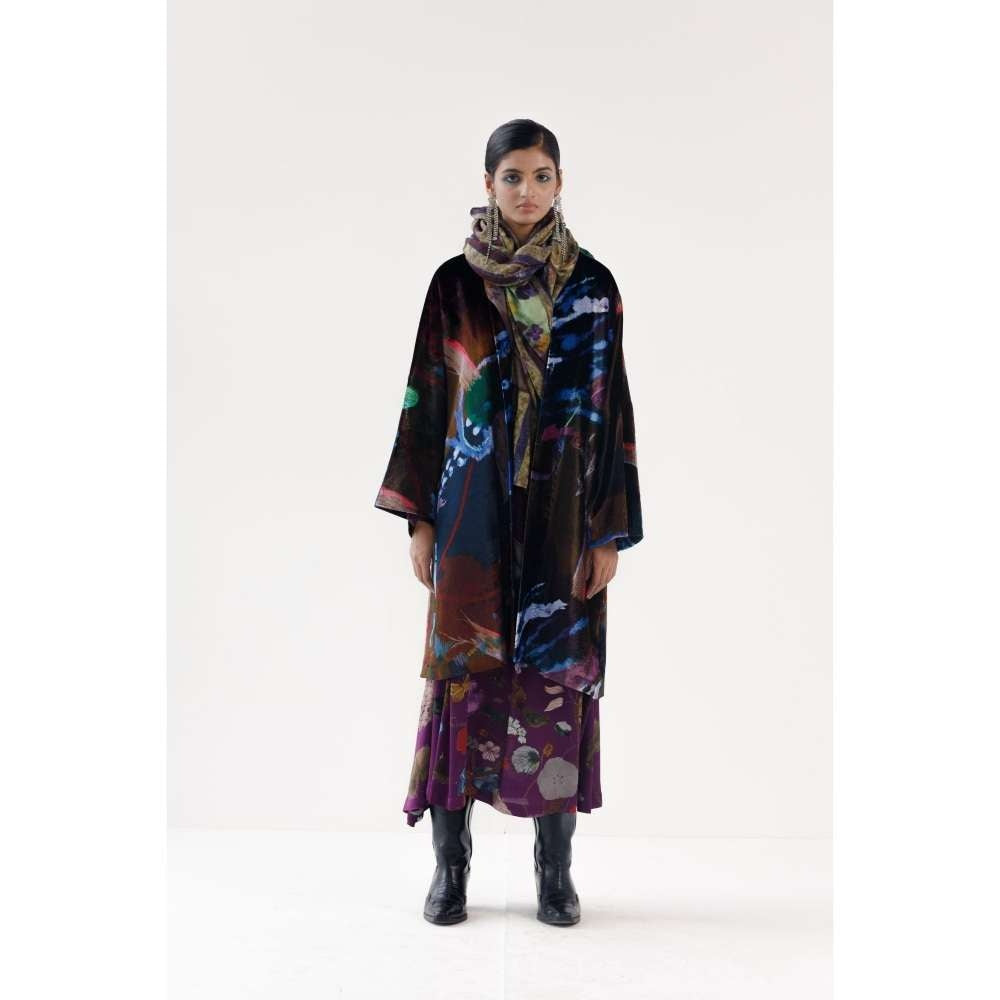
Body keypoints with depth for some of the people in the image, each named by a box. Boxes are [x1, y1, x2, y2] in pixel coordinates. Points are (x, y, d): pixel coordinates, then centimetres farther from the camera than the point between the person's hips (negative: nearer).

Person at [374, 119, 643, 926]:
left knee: (559, 674, 4)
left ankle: (556, 866, 20)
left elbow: (610, 411, 1)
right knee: (462, 670, 3)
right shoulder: (454, 281, 5)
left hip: (564, 514, 0)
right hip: (474, 511, 1)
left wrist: (612, 531, -4)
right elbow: (427, 401, 5)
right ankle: (451, 864, 19)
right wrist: (420, 517, 0)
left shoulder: (593, 285, 3)